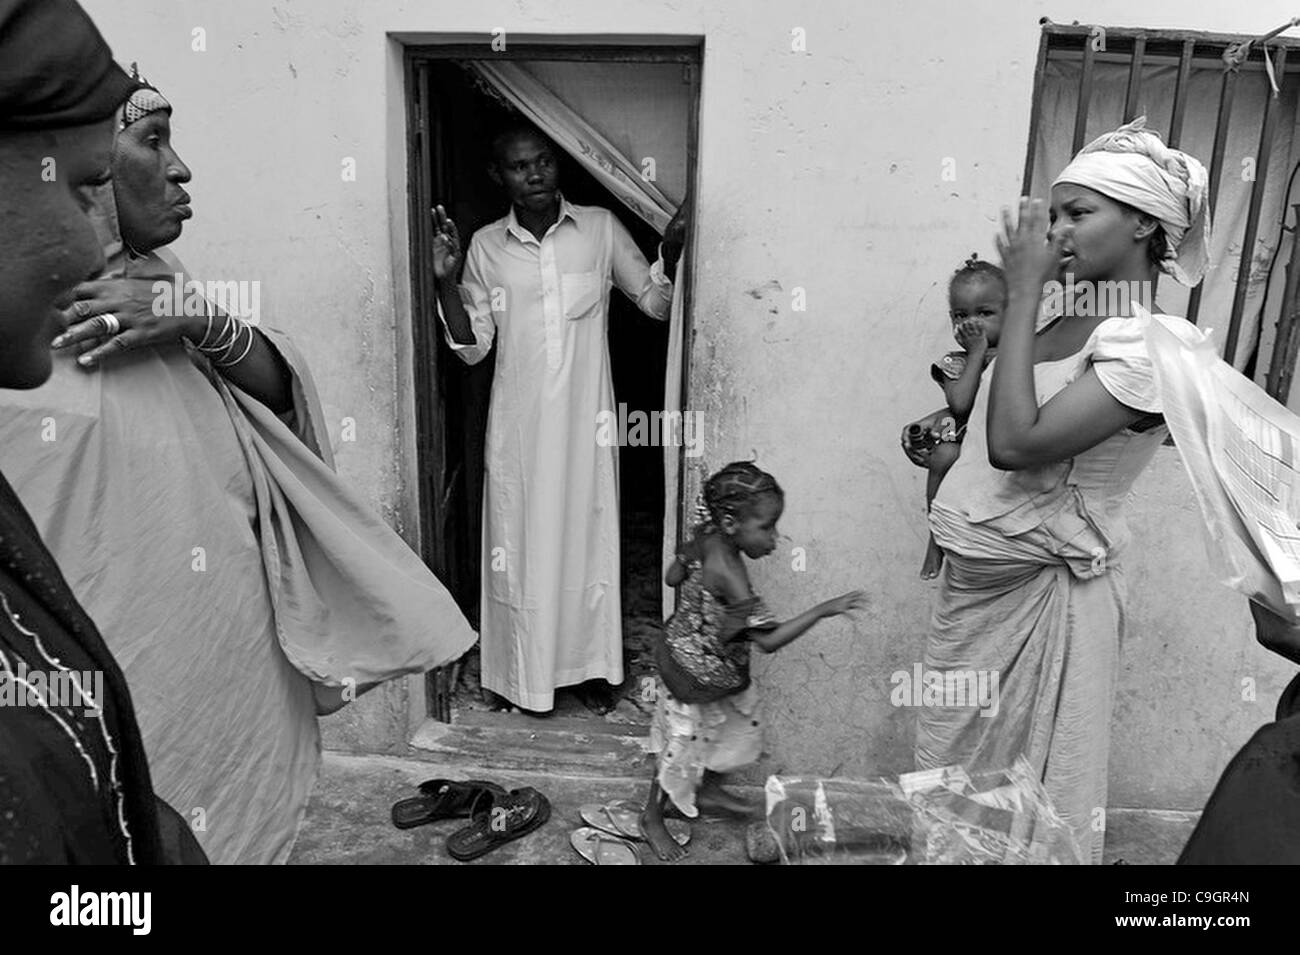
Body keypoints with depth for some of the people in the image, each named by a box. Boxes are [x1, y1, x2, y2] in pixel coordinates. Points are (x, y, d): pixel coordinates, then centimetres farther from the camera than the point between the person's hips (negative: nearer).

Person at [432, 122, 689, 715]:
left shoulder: (600, 228, 1)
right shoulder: (486, 246, 3)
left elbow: (656, 303, 3)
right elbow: (472, 347, 2)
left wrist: (671, 254, -15)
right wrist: (445, 282, -12)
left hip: (585, 418, 0)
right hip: (518, 423, 1)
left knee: (588, 534, 9)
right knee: (522, 537, 8)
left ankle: (589, 666, 28)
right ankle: (525, 671, 27)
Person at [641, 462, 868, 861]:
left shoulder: (705, 536, -12)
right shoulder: (728, 573, -37)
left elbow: (672, 577, 3)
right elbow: (768, 640, -36)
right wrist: (824, 609, -37)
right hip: (695, 672, -9)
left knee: (738, 724, 26)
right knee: (682, 747, 13)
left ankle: (708, 790, 50)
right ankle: (652, 819, 37)